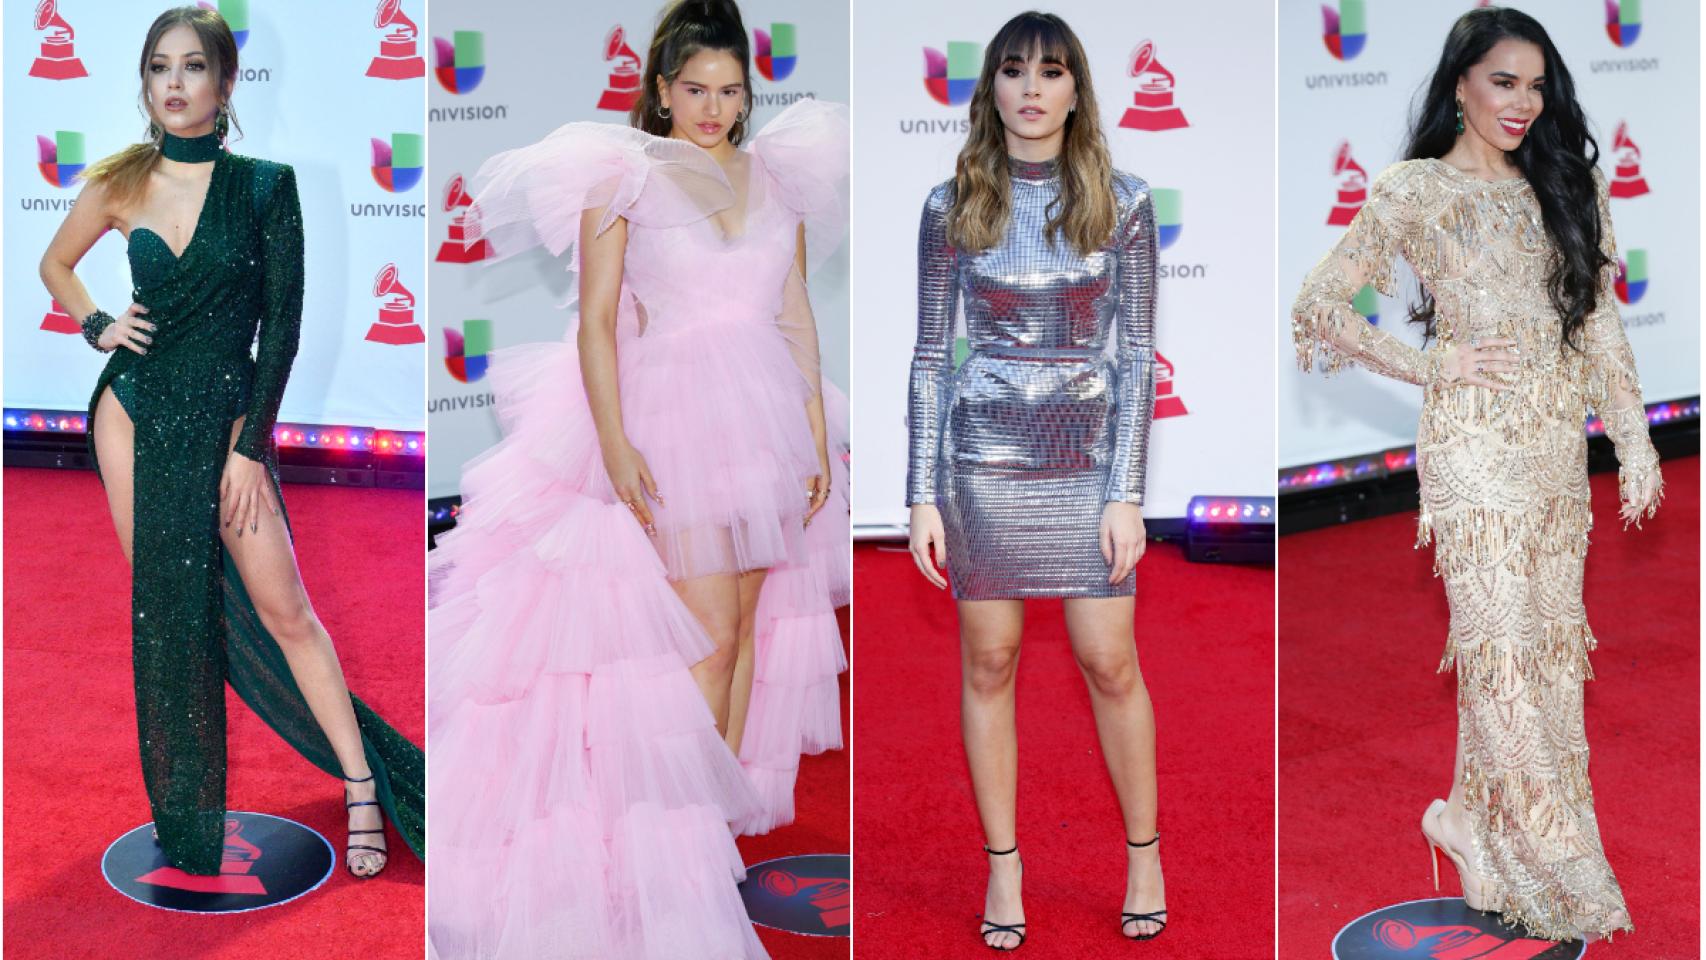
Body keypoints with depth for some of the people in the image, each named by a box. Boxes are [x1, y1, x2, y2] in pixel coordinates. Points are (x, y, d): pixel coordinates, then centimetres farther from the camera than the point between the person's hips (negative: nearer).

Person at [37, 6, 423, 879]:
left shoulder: (265, 185, -5)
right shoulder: (120, 184, 2)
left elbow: (282, 322, -6)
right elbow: (55, 265, 20)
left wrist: (250, 446, -8)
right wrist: (96, 326, 0)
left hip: (224, 417, -2)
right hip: (135, 412, 3)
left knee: (282, 609, -4)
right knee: (161, 610, 9)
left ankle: (364, 788, 4)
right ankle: (182, 806, 21)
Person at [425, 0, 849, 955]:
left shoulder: (778, 176, 12)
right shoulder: (624, 175, -1)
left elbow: (798, 318, 12)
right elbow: (596, 321, -5)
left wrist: (820, 439, 8)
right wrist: (614, 442, -14)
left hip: (771, 416, 5)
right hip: (672, 419, -5)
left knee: (749, 621, 7)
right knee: (708, 635, -7)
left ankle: (723, 814, 17)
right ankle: (688, 841, 1)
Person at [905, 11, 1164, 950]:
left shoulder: (1120, 202, -1)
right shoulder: (953, 206, 1)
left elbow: (1137, 354, -1)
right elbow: (931, 355, 3)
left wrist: (1127, 493, -6)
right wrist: (924, 494, -1)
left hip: (1088, 458, 0)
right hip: (983, 459, 1)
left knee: (1110, 662, 2)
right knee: (988, 662, 7)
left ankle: (1143, 849, 21)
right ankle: (1002, 864, 20)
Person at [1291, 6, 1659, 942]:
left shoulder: (1563, 190, 14)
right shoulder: (1415, 190, -2)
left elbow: (1600, 326, 13)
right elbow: (1317, 305, -4)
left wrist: (1634, 443, 6)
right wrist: (1432, 364, -8)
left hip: (1559, 448, 6)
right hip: (1476, 447, -6)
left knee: (1549, 642, 7)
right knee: (1504, 647, -7)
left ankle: (1479, 823, 20)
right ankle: (1566, 875, 1)